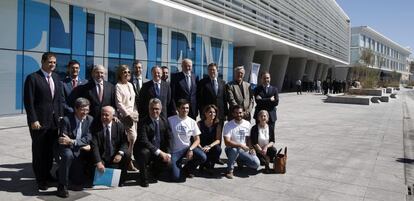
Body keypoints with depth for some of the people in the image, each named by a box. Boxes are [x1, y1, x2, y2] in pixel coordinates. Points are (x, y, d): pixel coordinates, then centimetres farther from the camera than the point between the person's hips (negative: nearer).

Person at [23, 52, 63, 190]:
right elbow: (28, 101, -11)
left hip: (54, 121, 5)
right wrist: (33, 120, -15)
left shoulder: (56, 77, 10)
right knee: (39, 151, 6)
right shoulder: (32, 78, -7)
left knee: (51, 150, 11)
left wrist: (60, 115, 6)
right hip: (39, 121, -5)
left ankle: (47, 174, 28)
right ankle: (40, 179, 19)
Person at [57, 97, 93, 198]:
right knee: (68, 155, -41)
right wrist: (82, 145, -19)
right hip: (67, 148, -4)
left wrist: (72, 141, -28)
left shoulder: (90, 119, -5)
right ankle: (62, 186, -26)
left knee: (80, 181, 4)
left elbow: (88, 138, -13)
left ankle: (67, 171, 37)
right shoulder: (66, 119, -16)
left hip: (80, 152, 4)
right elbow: (63, 141, -18)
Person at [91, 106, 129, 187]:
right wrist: (98, 162, -28)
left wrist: (120, 153, -25)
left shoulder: (119, 126, 1)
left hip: (115, 158, 1)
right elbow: (94, 146, -15)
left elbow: (124, 142, -3)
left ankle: (121, 181, -7)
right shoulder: (95, 127, -5)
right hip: (102, 158, -1)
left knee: (126, 154, -25)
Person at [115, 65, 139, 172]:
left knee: (132, 137, 3)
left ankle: (128, 158, 13)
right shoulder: (118, 86, -3)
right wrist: (128, 114, -13)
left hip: (133, 114, 7)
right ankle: (129, 161, -6)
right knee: (132, 136, -16)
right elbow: (119, 103, -9)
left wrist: (135, 112, 7)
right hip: (124, 114, -7)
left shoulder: (130, 85, 17)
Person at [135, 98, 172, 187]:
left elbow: (169, 139, 3)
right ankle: (144, 179, -13)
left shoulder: (164, 121, 2)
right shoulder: (143, 122, -13)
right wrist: (159, 152, -30)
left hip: (161, 152, 4)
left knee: (168, 162, -21)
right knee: (144, 152, -36)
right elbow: (144, 141, -24)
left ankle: (154, 168, 16)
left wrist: (168, 154, -12)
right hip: (146, 150, -4)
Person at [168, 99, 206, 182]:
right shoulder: (170, 120, -8)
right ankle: (179, 164, 19)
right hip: (175, 151, -3)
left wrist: (190, 149, -15)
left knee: (203, 157, -25)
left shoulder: (192, 122, 1)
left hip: (187, 147, 3)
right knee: (176, 177, -18)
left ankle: (188, 169, 6)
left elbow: (197, 140, 2)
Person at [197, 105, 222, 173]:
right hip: (202, 148, -1)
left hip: (212, 148, 1)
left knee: (218, 149, -31)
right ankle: (207, 165, 3)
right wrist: (201, 148, -25)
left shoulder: (217, 124, -2)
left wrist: (209, 146, -26)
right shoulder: (200, 124, -5)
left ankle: (209, 166, -5)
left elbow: (218, 140, -10)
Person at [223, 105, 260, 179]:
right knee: (234, 150, -40)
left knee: (256, 164, -16)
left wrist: (251, 148, -4)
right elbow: (227, 142, -24)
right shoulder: (228, 125, -15)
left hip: (244, 150, 4)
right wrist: (241, 145, -30)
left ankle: (240, 161, 16)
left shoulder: (247, 124, 2)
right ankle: (230, 170, -15)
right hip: (231, 149, -4)